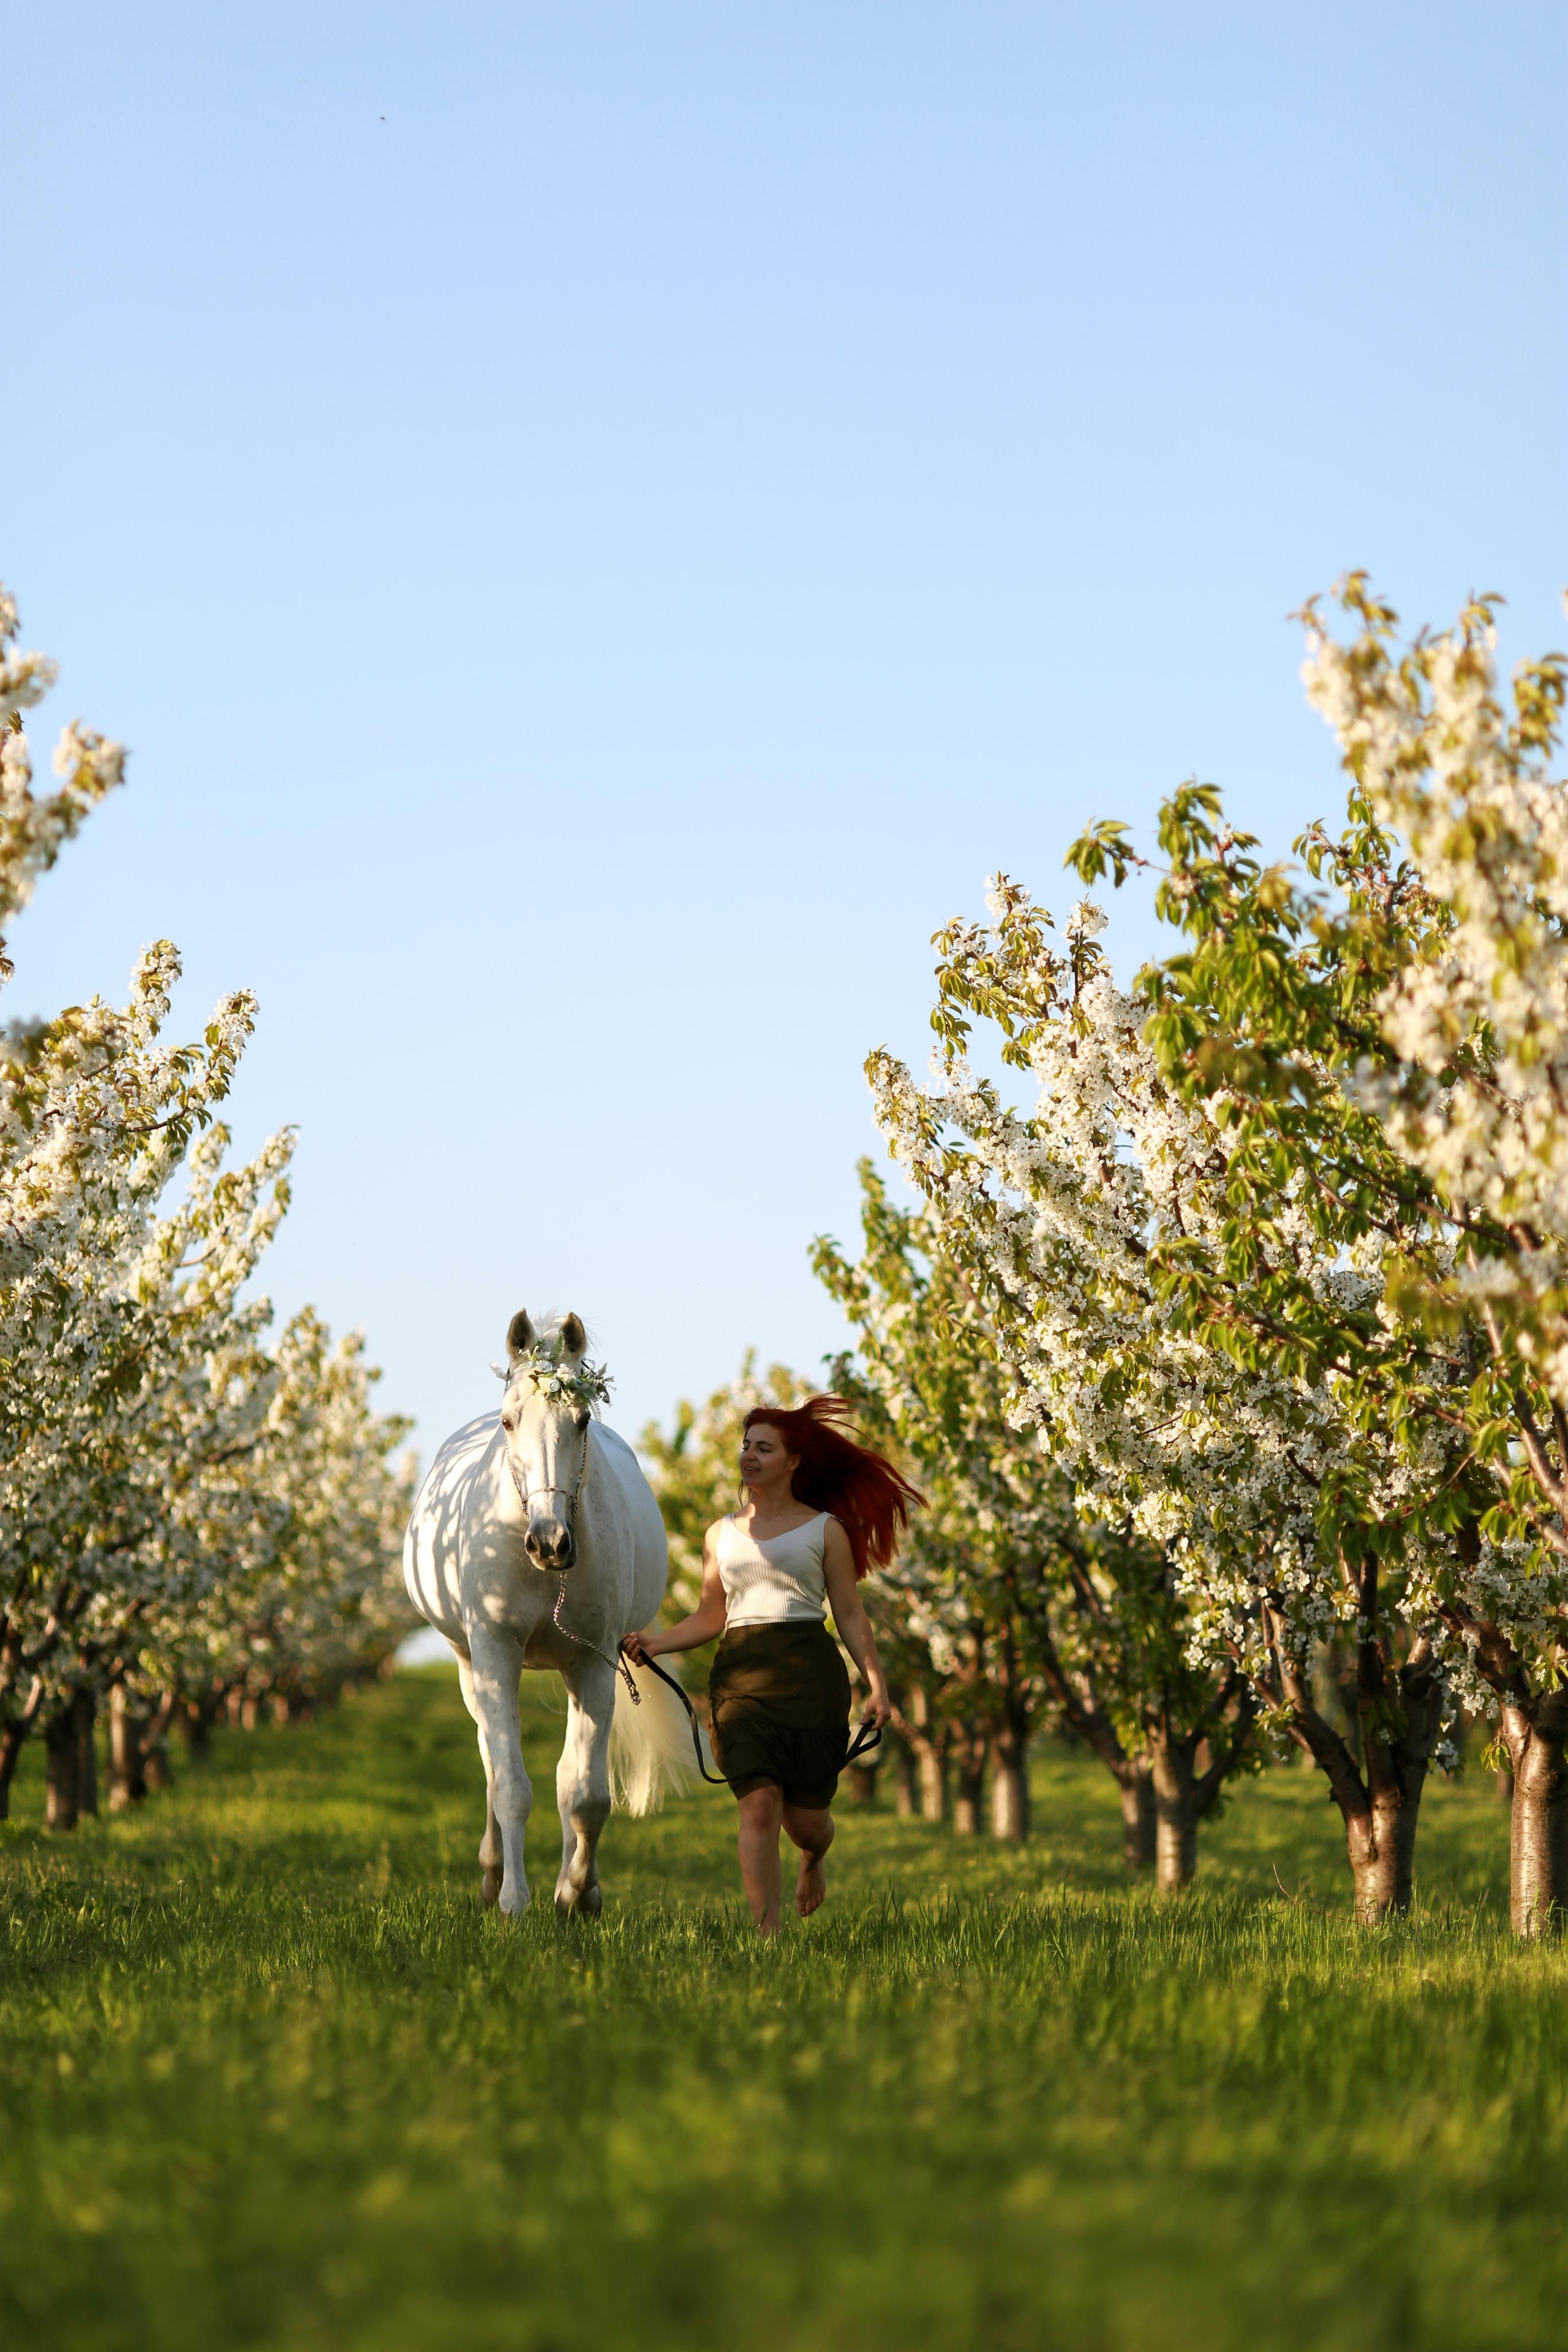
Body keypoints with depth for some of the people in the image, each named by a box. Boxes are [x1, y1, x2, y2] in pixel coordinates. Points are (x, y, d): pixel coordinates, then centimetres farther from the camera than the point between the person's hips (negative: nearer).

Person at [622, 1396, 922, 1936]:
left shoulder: (825, 1530, 9)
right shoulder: (722, 1535, 18)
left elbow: (850, 1614, 6)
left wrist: (876, 1683, -5)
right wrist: (656, 1643, 2)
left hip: (809, 1673, -2)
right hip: (741, 1677, 2)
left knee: (804, 1815, -1)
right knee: (760, 1805, -13)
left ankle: (814, 1860, 38)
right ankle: (769, 1936, -10)